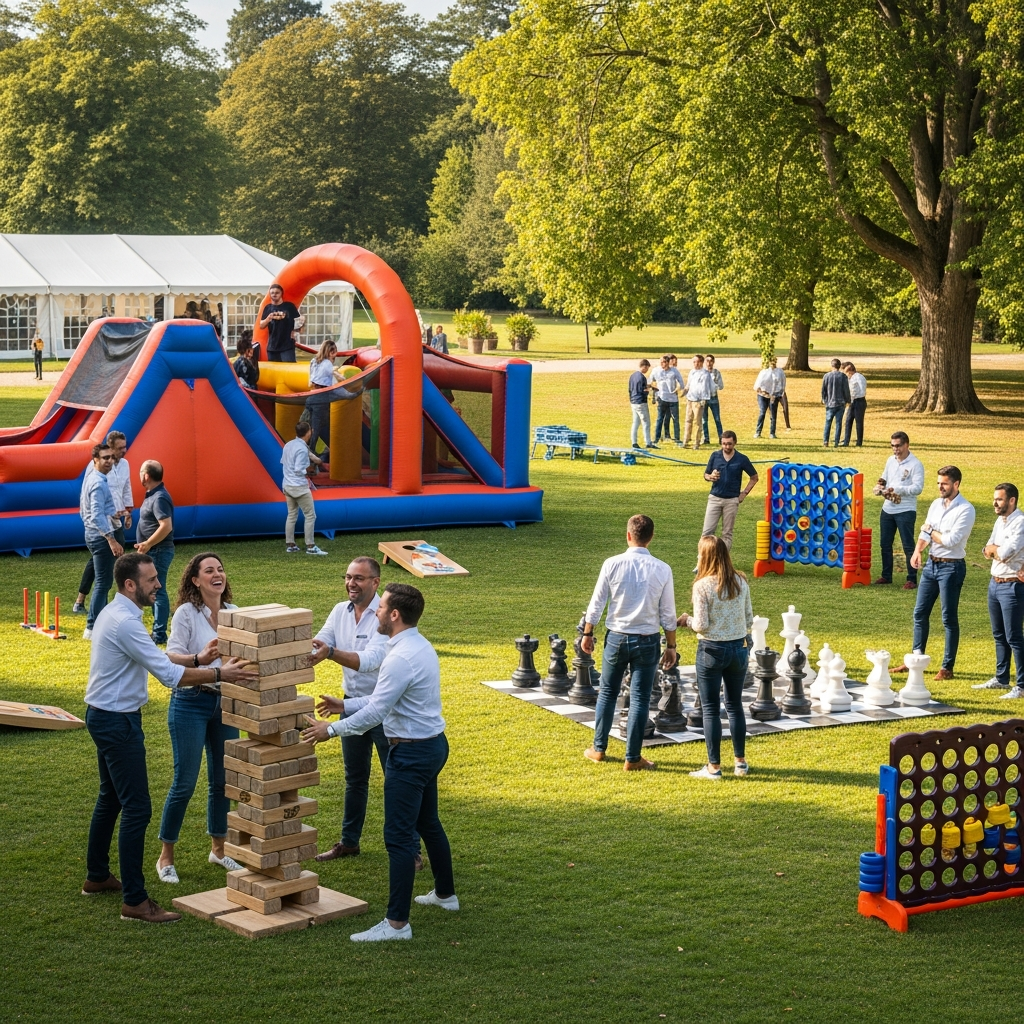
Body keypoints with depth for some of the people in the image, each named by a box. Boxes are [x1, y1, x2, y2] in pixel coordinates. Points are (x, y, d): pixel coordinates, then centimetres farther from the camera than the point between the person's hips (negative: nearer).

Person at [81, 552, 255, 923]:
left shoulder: (115, 613, 9)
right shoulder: (125, 623, -24)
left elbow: (155, 660, 15)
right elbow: (169, 674, -26)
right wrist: (219, 674, -22)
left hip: (105, 716, 11)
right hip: (117, 721, -11)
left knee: (111, 798, 23)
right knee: (137, 808, -9)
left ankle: (97, 876, 36)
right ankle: (135, 901, -8)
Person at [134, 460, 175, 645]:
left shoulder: (159, 498, -19)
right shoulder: (153, 495, 13)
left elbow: (167, 526, -28)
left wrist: (147, 544, -22)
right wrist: (146, 545, 16)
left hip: (159, 551, -11)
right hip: (152, 551, 11)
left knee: (157, 591, -6)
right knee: (154, 591, 14)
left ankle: (159, 635, -2)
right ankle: (158, 631, 20)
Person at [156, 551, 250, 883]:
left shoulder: (233, 613, 4)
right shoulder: (187, 613, -11)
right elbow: (172, 657, -18)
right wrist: (199, 659, -35)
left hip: (225, 702, 5)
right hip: (190, 703, -5)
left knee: (222, 780, 12)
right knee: (184, 783, -2)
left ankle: (218, 849, 29)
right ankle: (165, 857, 11)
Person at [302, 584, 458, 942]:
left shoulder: (401, 658, -23)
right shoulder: (421, 647, 9)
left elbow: (375, 711, -22)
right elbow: (384, 698, 17)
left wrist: (331, 730, -13)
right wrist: (344, 705, 16)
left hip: (411, 752, -11)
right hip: (433, 743, 11)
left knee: (399, 836, -8)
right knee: (428, 823, 25)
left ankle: (397, 923, -6)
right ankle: (445, 894, 41)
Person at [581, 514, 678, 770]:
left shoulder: (612, 564, -9)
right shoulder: (662, 569, -8)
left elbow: (597, 603, -4)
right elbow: (668, 613, -4)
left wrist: (587, 634, 9)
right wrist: (671, 646, 6)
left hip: (617, 638, 1)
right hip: (647, 641, -1)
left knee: (608, 692, 17)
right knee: (639, 699, 5)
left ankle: (599, 748, 25)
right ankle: (633, 758, 9)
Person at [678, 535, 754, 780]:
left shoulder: (702, 585, -15)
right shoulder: (740, 582, -1)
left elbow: (701, 625, -16)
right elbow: (749, 620, 5)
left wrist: (687, 619, 4)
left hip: (712, 650, -5)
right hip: (739, 648, 5)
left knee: (711, 709, 4)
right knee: (735, 705, 17)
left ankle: (714, 767, 7)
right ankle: (740, 762, 22)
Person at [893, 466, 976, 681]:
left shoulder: (966, 510, -15)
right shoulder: (936, 504, 9)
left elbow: (950, 540, -21)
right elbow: (925, 533, 9)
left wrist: (931, 530, -5)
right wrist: (917, 551, -10)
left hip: (951, 567, -7)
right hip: (931, 564, 7)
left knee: (949, 618, 0)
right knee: (920, 613, 12)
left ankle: (947, 668, 8)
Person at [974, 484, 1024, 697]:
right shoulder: (1000, 521, 12)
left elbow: (1006, 552, -24)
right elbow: (987, 551, 9)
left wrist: (994, 549, -4)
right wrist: (995, 550, -12)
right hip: (994, 583, 9)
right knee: (999, 635, 17)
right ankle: (1001, 679, 28)